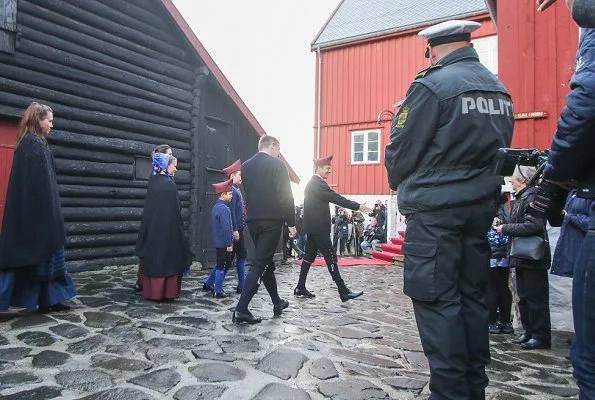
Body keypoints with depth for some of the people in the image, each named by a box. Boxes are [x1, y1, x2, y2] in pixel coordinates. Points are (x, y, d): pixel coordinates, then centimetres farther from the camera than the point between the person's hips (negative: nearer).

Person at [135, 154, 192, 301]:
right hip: (167, 230, -8)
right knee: (166, 260, 2)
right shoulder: (169, 185, -16)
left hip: (151, 228, 8)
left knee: (152, 258, 16)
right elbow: (174, 211, -16)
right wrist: (179, 231, -11)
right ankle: (164, 292, 8)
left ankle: (149, 290, 26)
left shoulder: (152, 181, 6)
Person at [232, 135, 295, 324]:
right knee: (259, 264, -4)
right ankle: (241, 309, -7)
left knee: (266, 262, 17)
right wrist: (291, 223, -7)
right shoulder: (277, 165, -7)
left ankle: (277, 303, 28)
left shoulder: (246, 166, 11)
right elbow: (285, 196, -12)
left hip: (253, 220, 7)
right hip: (271, 221, -7)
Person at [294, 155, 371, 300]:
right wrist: (358, 206, -19)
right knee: (331, 257, -9)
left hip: (313, 227, 10)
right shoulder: (318, 183, -14)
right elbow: (336, 198, -19)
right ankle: (344, 292, -7)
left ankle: (300, 288, 14)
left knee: (309, 257, 11)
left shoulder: (312, 183, 18)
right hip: (318, 228, -10)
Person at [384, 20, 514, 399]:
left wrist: (399, 183, 10)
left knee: (437, 301, -1)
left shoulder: (431, 85, -10)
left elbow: (401, 151, -8)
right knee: (472, 298, 13)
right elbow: (500, 149, 18)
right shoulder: (500, 89, 13)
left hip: (435, 210, -7)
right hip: (481, 206, 8)